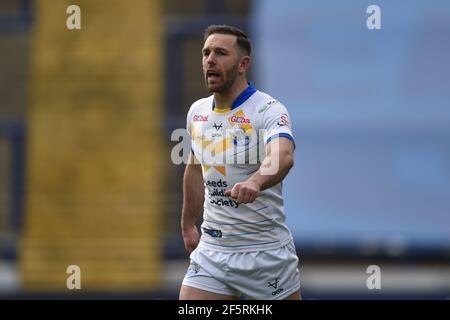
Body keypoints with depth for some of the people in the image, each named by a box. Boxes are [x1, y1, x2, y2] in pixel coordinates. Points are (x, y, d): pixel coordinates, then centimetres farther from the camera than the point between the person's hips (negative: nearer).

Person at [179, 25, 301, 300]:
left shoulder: (268, 110, -15)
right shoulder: (197, 112, 6)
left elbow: (283, 157, -36)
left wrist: (254, 182, -56)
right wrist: (188, 226, 26)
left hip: (267, 253, -5)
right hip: (211, 250, 5)